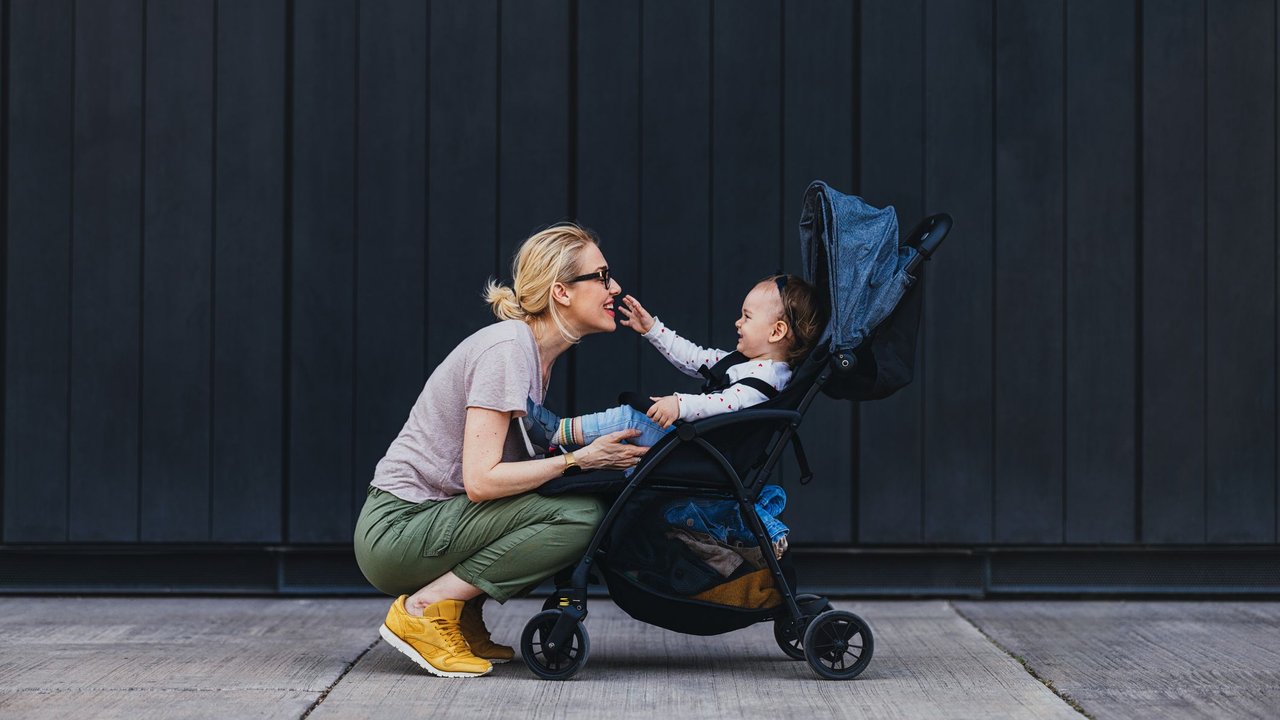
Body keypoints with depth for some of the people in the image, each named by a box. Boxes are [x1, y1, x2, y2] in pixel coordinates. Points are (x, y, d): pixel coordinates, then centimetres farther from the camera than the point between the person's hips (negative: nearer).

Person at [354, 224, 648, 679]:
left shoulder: (533, 350, 12)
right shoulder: (507, 349, -17)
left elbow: (518, 458, 9)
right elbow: (480, 480, -24)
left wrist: (601, 450, -1)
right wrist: (579, 459, -19)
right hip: (398, 531, -9)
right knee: (580, 515, -21)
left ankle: (463, 617, 7)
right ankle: (425, 609, -14)